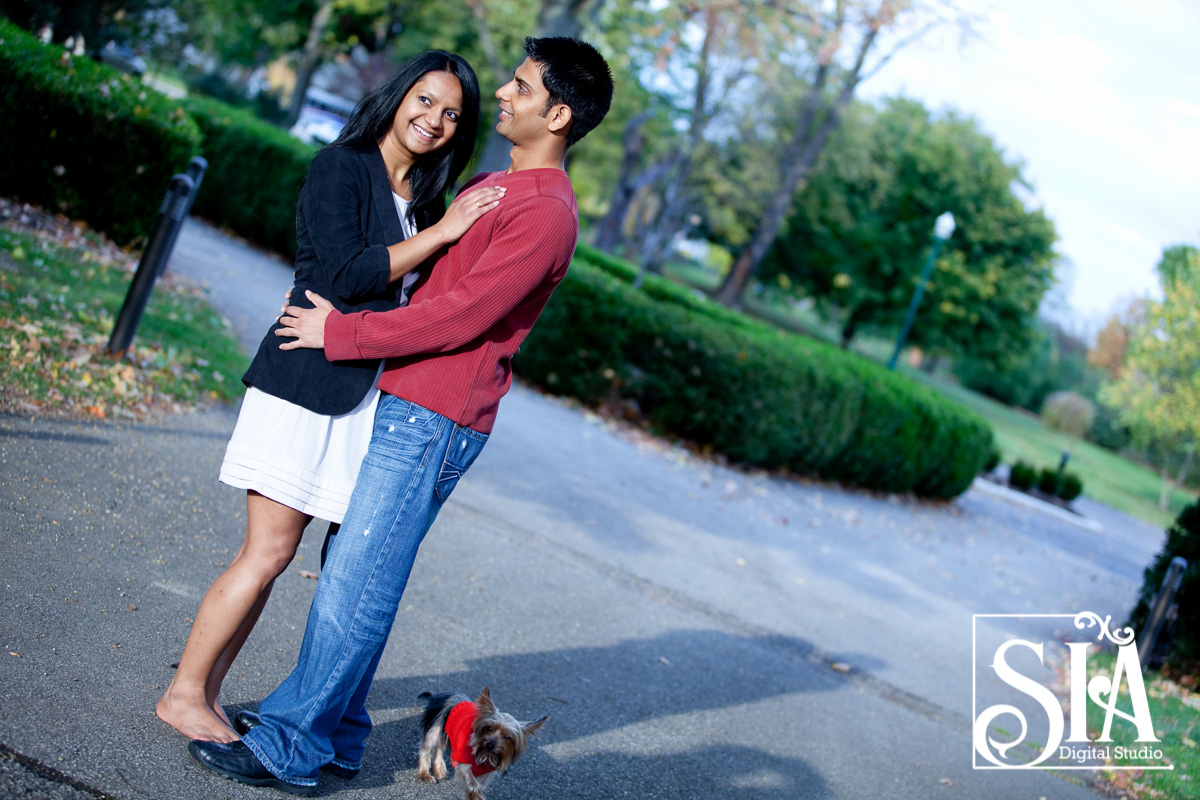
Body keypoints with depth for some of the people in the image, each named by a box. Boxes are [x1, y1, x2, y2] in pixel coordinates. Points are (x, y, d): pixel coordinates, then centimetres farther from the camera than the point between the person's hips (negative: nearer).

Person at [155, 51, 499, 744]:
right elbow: (346, 276, -17)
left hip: (368, 393, 6)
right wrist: (442, 232, -15)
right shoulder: (342, 168, -6)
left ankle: (206, 693, 17)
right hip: (309, 380, -6)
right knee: (270, 551, -5)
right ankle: (184, 695, 10)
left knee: (273, 554, 7)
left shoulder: (427, 200, 15)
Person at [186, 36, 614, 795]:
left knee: (355, 586, -6)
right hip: (398, 404, 9)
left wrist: (340, 332, -13)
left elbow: (459, 315, -20)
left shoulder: (547, 214, -14)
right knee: (354, 571, 13)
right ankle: (336, 731, 24)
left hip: (433, 423, -9)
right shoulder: (490, 186, 18)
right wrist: (334, 308, 16)